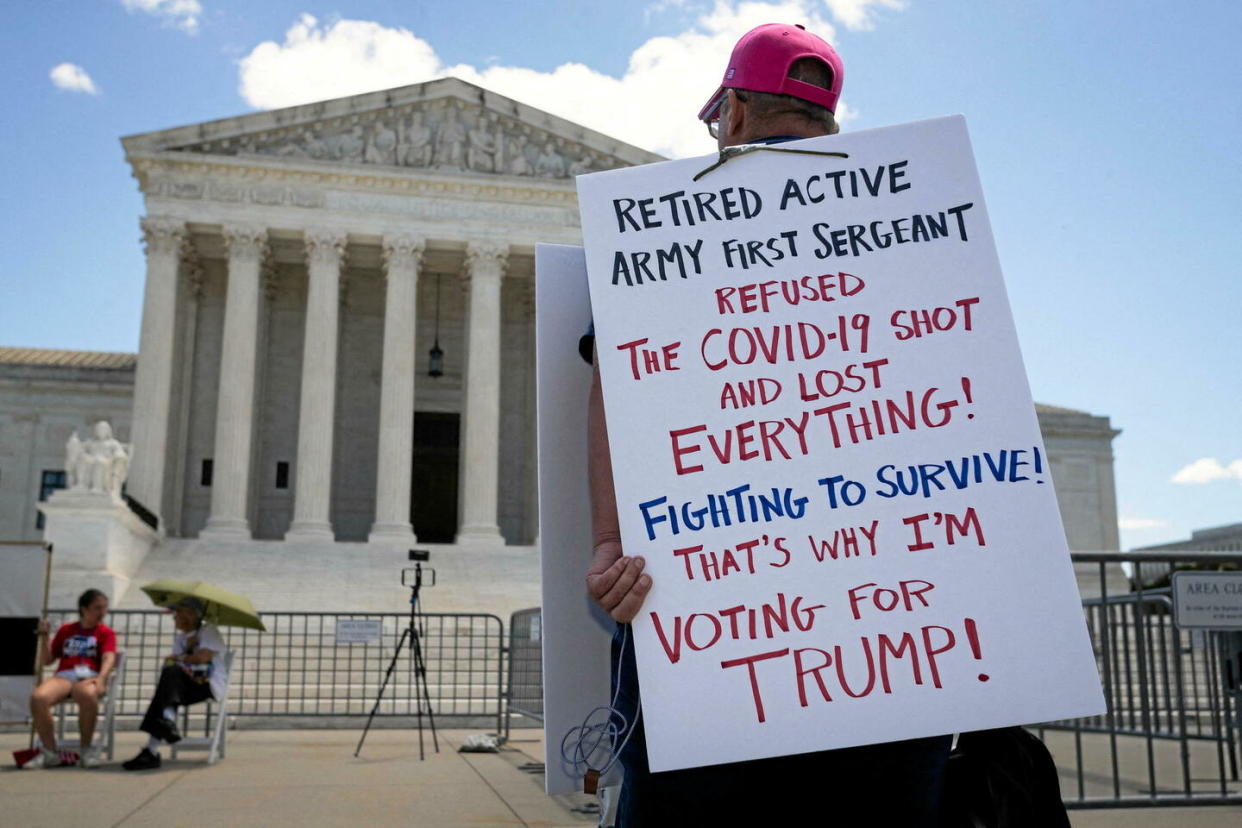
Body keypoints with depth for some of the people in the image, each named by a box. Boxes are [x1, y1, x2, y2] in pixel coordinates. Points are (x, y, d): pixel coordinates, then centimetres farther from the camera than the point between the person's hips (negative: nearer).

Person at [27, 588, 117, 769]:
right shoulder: (66, 630, 24)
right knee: (38, 697, -33)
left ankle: (87, 750, -21)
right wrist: (44, 637, 7)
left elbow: (109, 658, -4)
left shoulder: (106, 633, 15)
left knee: (88, 695, -41)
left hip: (89, 677, -2)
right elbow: (45, 660, 23)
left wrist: (101, 678, -25)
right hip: (64, 676, 2)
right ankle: (50, 752, -19)